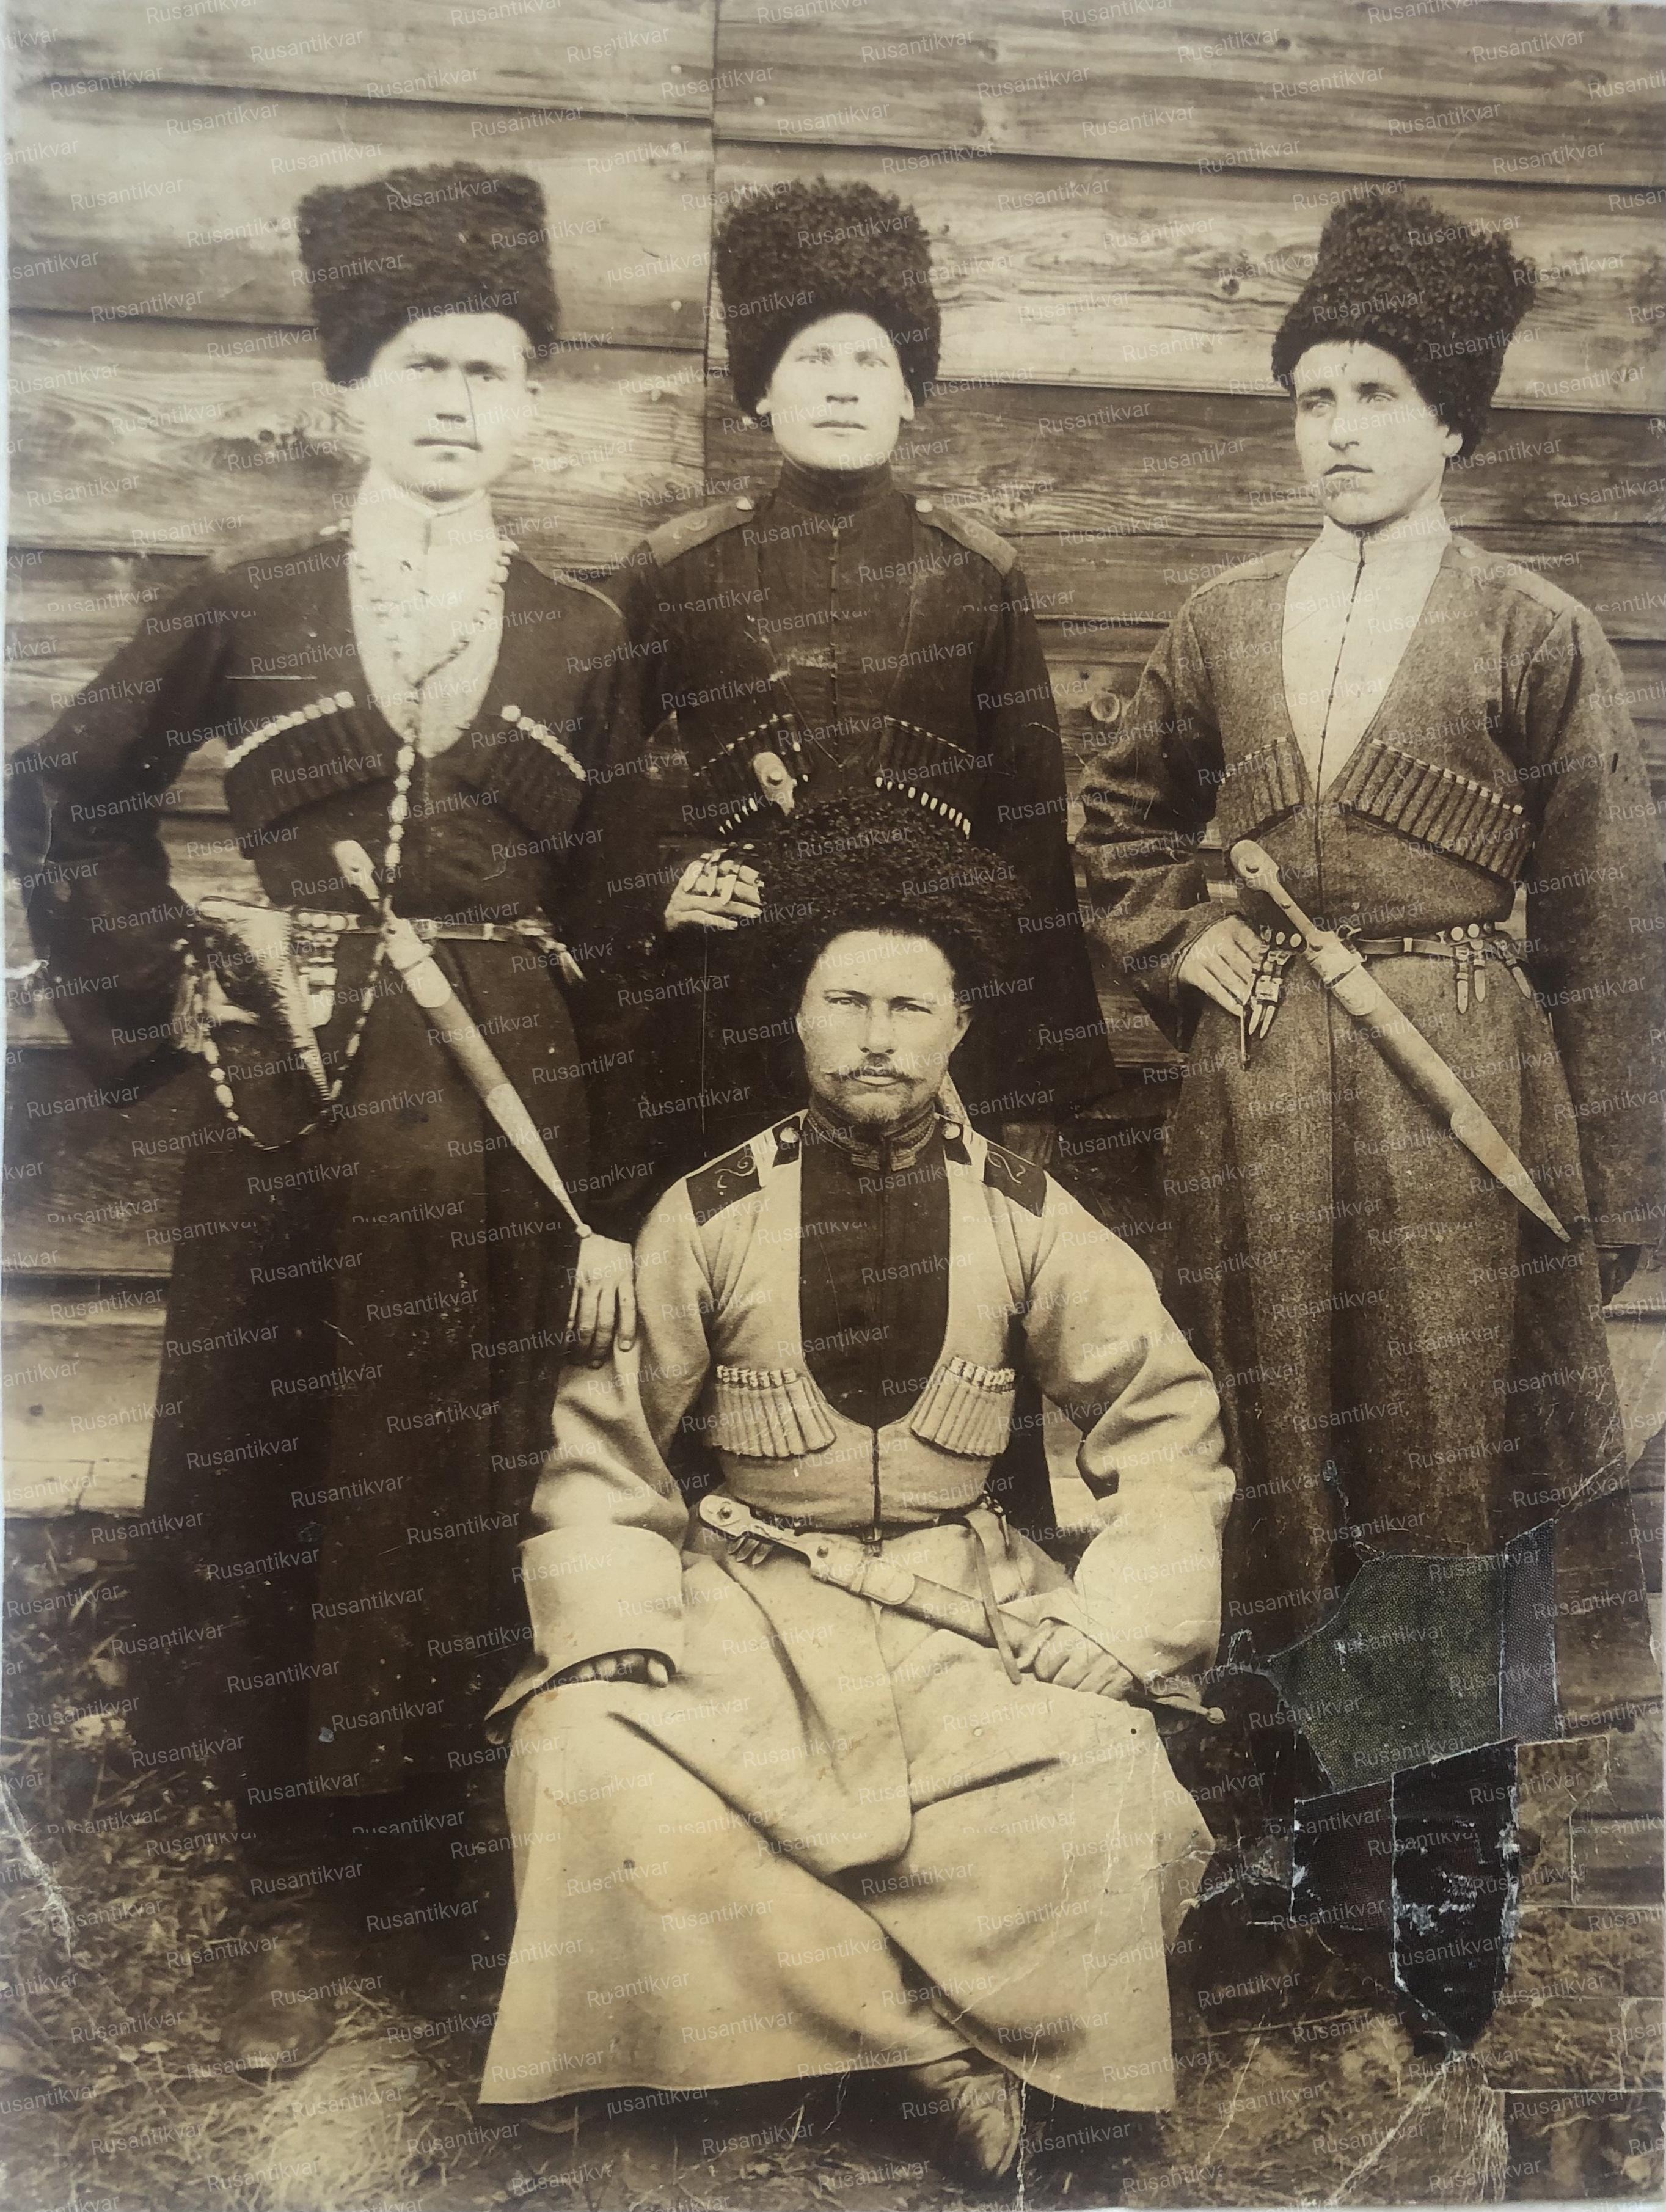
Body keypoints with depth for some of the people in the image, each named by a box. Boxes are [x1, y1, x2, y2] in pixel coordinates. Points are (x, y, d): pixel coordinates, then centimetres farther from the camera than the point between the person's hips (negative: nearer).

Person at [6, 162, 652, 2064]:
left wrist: (610, 1199, -1)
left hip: (500, 1128, 0)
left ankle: (428, 1887, 26)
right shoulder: (245, 612, 4)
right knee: (270, 1519, 6)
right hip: (285, 1118, 0)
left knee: (453, 1521, 7)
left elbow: (622, 937, 4)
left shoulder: (580, 643, 6)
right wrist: (160, 992, 1)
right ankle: (296, 1914, 22)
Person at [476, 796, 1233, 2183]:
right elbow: (602, 1436, 3)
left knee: (1107, 1781, -26)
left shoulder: (1022, 1214, 1)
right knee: (589, 1766, -26)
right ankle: (936, 2044, -14)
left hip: (962, 1597, 0)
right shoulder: (709, 1217, -1)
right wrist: (617, 1628, -12)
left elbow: (1166, 1415, 6)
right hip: (748, 1598, 0)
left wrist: (1116, 1622, -7)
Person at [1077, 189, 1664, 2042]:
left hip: (1464, 1100, -3)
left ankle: (1460, 1875, 20)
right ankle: (1288, 1805, 31)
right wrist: (1182, 946, 3)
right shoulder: (1222, 624, 9)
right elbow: (1122, 820, 22)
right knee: (1274, 1466, 11)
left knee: (1459, 1476, 4)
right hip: (1257, 1097, 3)